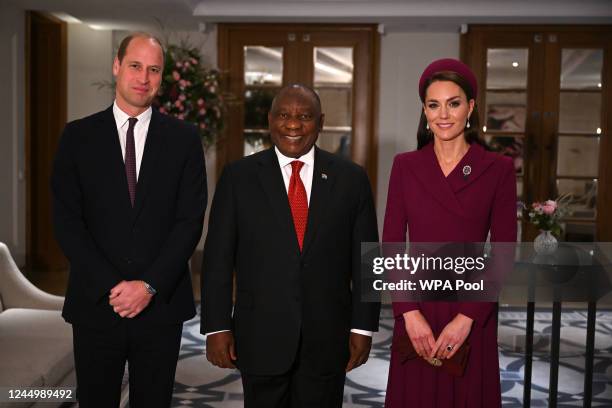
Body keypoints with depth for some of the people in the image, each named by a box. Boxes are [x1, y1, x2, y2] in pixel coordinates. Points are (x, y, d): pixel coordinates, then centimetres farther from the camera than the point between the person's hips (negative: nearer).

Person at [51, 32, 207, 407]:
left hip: (161, 304, 0)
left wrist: (150, 285, -11)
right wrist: (110, 287, -11)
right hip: (96, 304, 0)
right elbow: (67, 220, -2)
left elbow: (191, 219, -3)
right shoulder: (78, 136, 3)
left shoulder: (184, 138, 3)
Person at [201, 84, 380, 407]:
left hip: (327, 339, 1)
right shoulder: (238, 177, 0)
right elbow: (218, 258, -1)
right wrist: (217, 327, -4)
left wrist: (363, 327, 1)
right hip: (261, 337, 0)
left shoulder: (350, 178, 2)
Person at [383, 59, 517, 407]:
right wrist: (410, 312, -10)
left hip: (472, 315, -1)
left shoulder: (498, 169, -2)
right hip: (416, 309, 1)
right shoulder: (405, 166, 3)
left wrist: (468, 316, -12)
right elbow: (391, 245, 0)